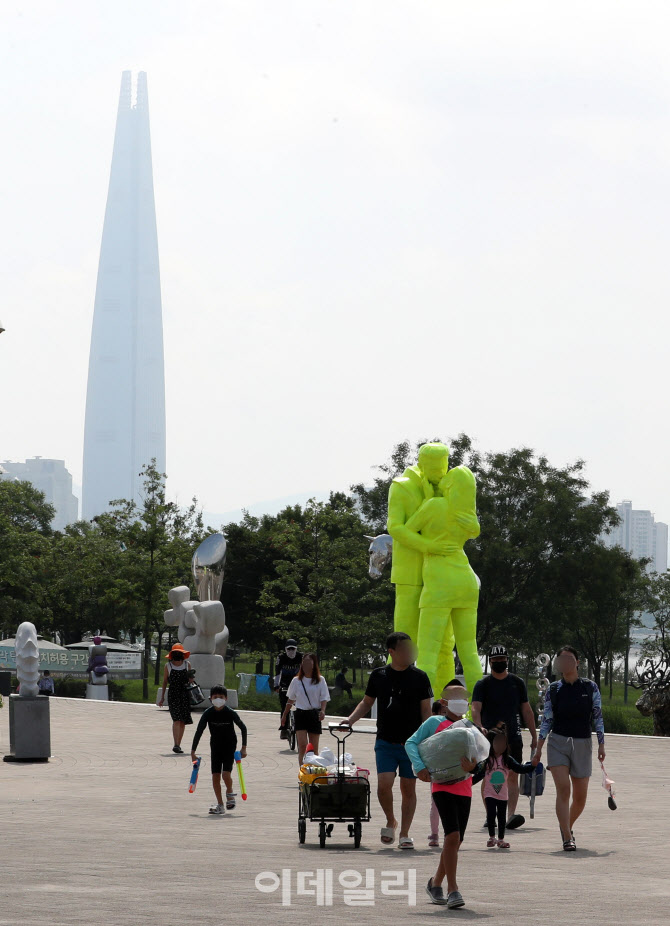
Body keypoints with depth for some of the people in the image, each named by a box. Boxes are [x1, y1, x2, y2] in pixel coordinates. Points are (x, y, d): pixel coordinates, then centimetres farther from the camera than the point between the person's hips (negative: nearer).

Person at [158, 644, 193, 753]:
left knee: (183, 720, 4)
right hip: (173, 694, -3)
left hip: (184, 694, 3)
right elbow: (165, 681, 8)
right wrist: (162, 697, 8)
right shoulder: (168, 665, 3)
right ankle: (176, 745, -19)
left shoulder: (187, 664, 7)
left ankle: (178, 745, 14)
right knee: (176, 719, -15)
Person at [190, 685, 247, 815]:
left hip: (229, 747, -3)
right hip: (215, 747, 3)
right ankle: (220, 805, 7)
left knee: (226, 774, -17)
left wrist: (244, 747, -4)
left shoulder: (230, 713, -14)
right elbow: (199, 731, -4)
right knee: (215, 776, -2)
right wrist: (193, 751, -5)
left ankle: (230, 793, 13)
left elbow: (243, 727, -2)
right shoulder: (208, 713, -9)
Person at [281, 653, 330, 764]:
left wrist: (322, 710, -21)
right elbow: (290, 700, 15)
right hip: (300, 714, 0)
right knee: (302, 745, -12)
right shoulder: (296, 681, 6)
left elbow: (324, 698, -2)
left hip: (314, 714, 0)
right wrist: (284, 715, 18)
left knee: (314, 747, 4)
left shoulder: (320, 680, 2)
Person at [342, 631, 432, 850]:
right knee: (384, 784, -13)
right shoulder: (378, 675, 4)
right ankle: (390, 821, 13)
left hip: (412, 742, -1)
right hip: (385, 742, 1)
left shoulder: (419, 677, 0)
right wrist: (350, 720, 0)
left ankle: (404, 834, 12)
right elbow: (367, 702, 16)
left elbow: (426, 711, 1)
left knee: (408, 788, 2)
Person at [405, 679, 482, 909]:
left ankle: (436, 882, 30)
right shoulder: (435, 723, 3)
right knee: (452, 835, -17)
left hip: (464, 789, 5)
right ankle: (453, 890, -14)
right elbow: (411, 743, 0)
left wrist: (474, 766, -19)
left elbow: (480, 759, 5)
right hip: (442, 786, -5)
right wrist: (420, 767, -15)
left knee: (456, 840, 10)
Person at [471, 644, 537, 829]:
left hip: (513, 737, 1)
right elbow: (475, 708, -13)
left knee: (512, 777, -10)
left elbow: (526, 710, 14)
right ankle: (489, 816, 13)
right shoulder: (482, 685, 0)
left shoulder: (517, 682, 10)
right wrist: (479, 727, -33)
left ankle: (511, 815, -20)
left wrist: (534, 736, 10)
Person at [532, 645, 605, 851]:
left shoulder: (590, 687, 3)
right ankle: (567, 838, -16)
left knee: (580, 796, 5)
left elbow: (598, 717, 4)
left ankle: (567, 827, 32)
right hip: (557, 742, -1)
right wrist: (538, 749, 4)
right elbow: (547, 720, 7)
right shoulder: (553, 690, 4)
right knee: (563, 789, -17)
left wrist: (601, 744, -4)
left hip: (582, 744, 1)